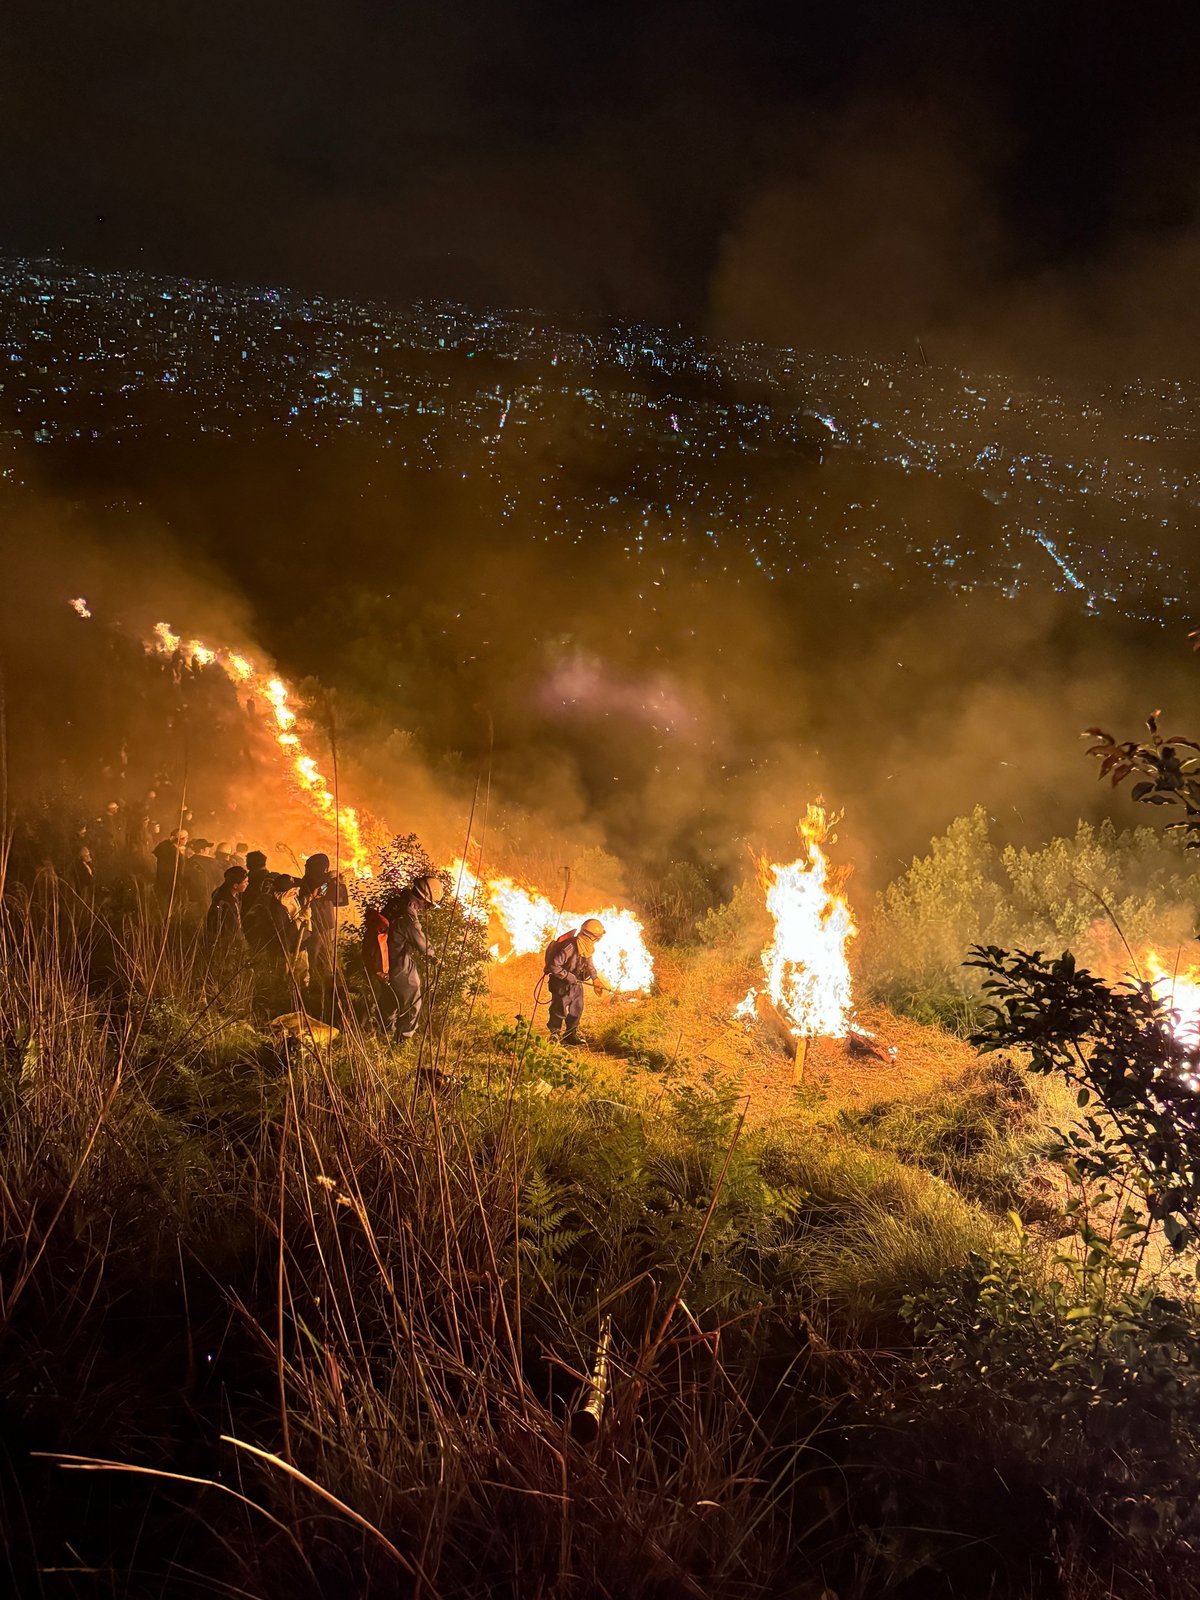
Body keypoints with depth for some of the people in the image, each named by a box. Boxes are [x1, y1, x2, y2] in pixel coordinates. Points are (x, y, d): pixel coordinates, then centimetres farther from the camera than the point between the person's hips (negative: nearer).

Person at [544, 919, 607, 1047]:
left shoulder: (587, 947, -5)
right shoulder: (570, 947, -32)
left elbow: (588, 963, 13)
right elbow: (554, 966, -32)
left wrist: (595, 979, 6)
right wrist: (568, 977, -26)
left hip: (575, 981, 8)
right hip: (560, 981, -8)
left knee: (577, 1007, 10)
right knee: (560, 1008, 0)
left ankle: (572, 1033, 24)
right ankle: (554, 1035, 17)